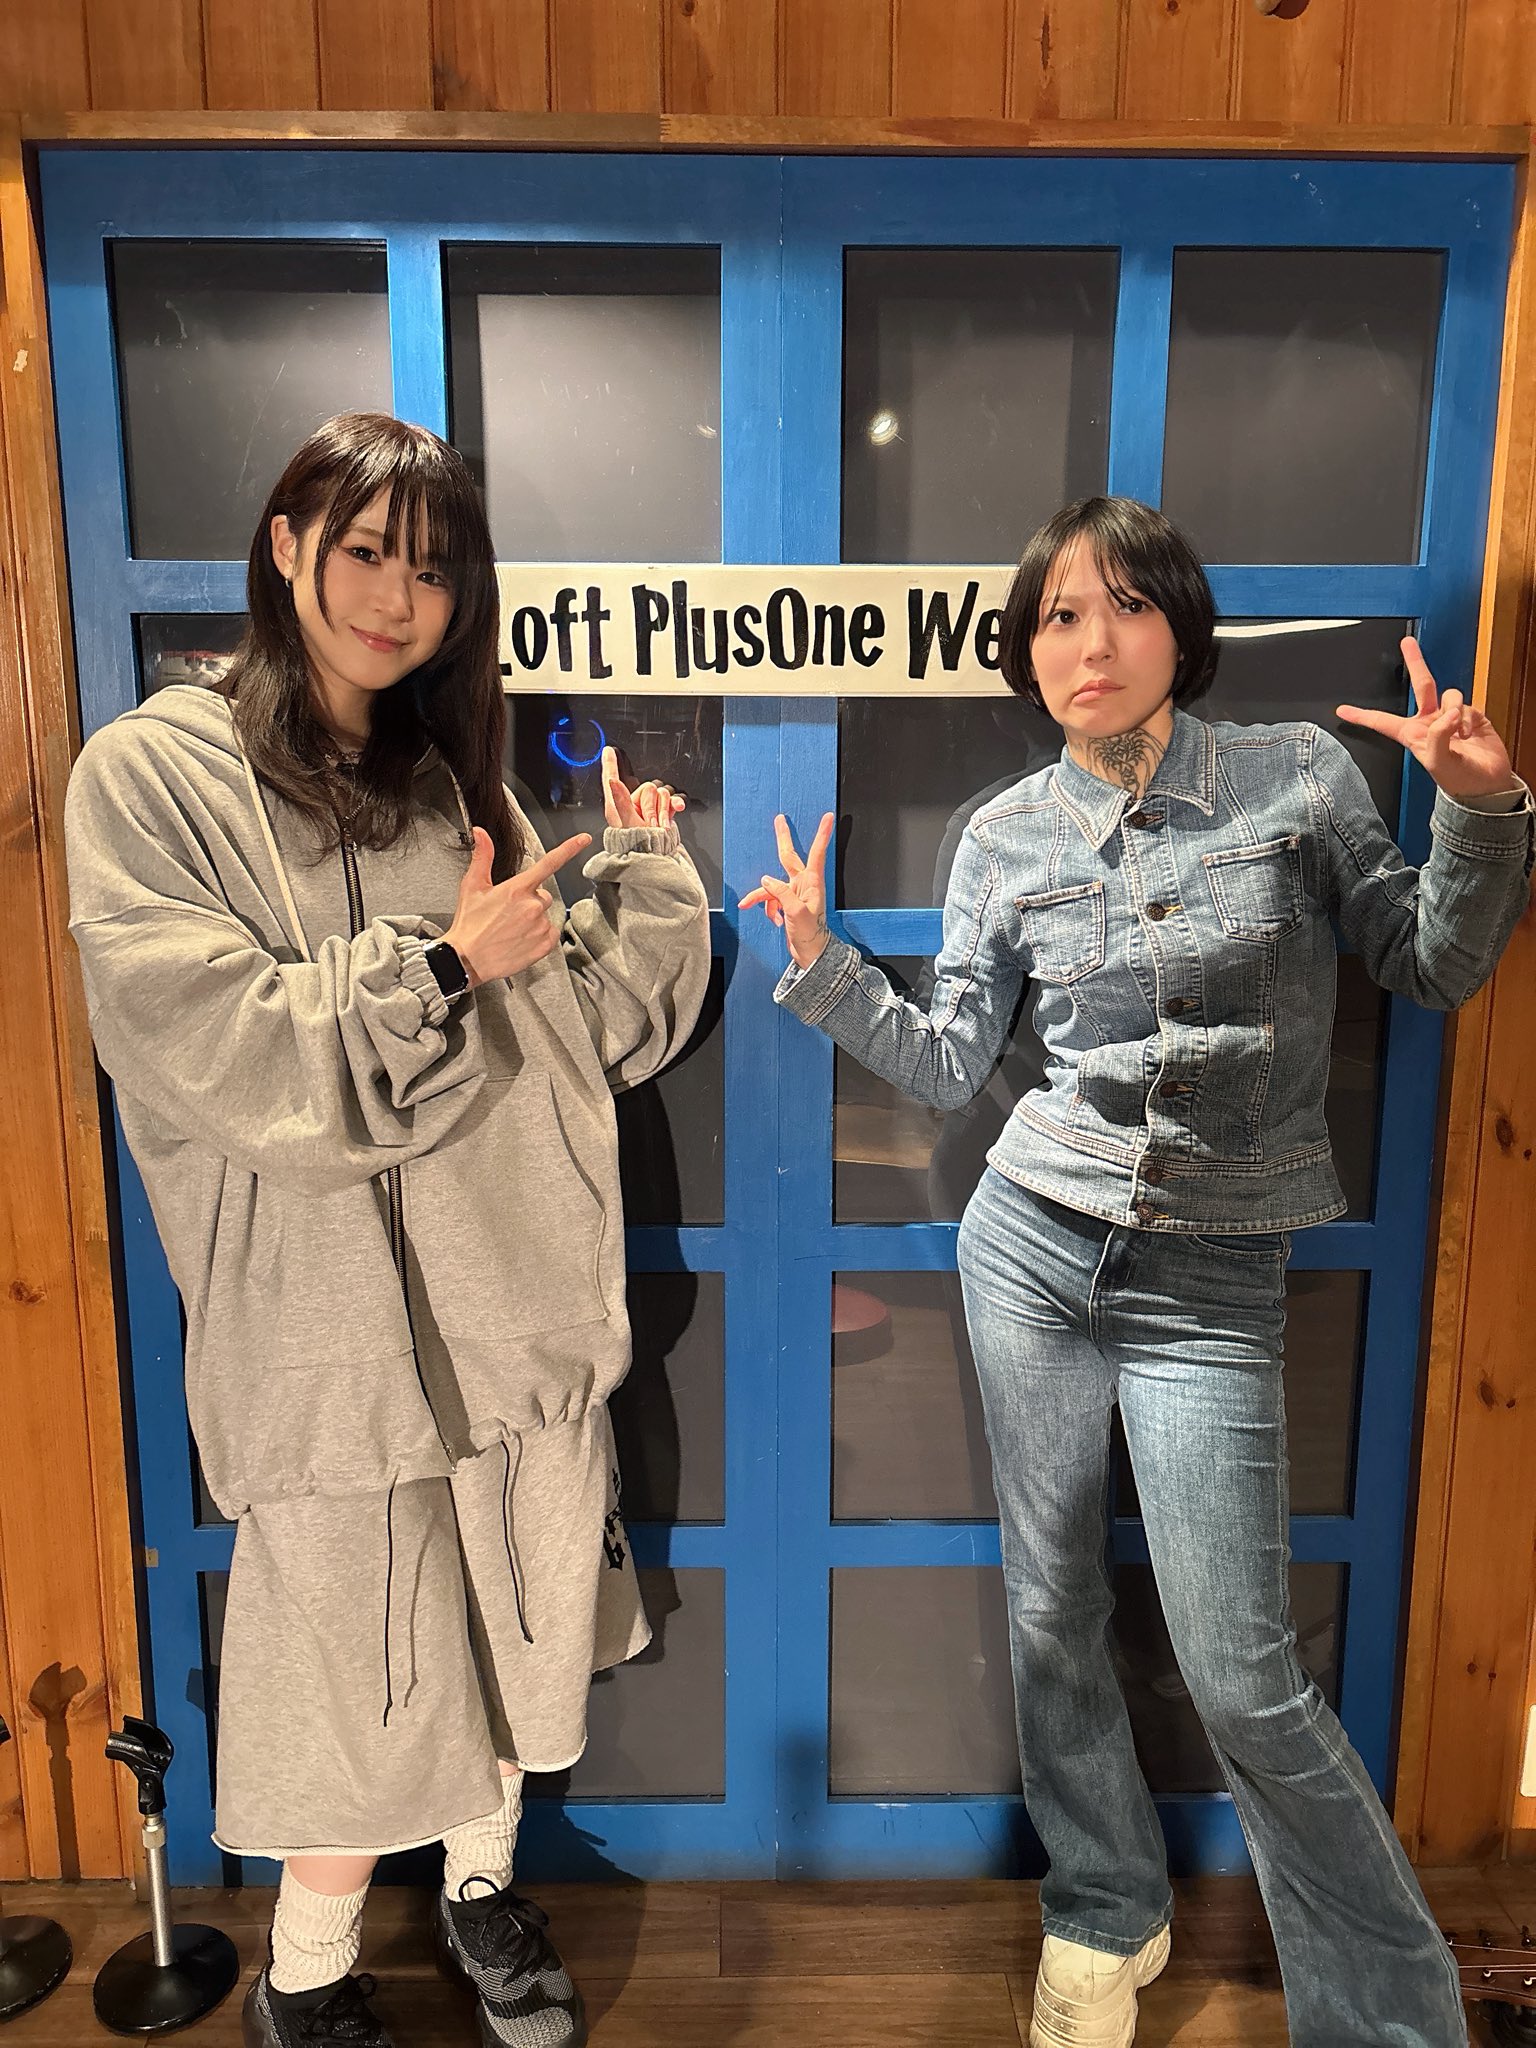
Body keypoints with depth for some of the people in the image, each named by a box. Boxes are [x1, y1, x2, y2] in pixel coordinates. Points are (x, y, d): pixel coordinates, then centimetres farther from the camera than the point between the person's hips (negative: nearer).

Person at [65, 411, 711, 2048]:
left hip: (524, 1294, 6)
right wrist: (442, 963, -17)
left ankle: (479, 1887, 47)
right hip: (333, 1317, -5)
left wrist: (644, 872, -3)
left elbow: (595, 1025, 9)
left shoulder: (454, 779, 10)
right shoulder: (151, 777, -6)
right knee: (362, 1666, 10)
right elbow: (214, 1051, -17)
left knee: (512, 1626, 19)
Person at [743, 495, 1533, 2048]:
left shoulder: (1298, 776, -4)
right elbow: (947, 1064, 6)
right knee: (1050, 1607, 14)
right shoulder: (1006, 836, 2)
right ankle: (1105, 1913, 40)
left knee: (1241, 1681, -2)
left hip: (1209, 1279, -2)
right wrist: (822, 963, -5)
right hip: (1032, 1246, 3)